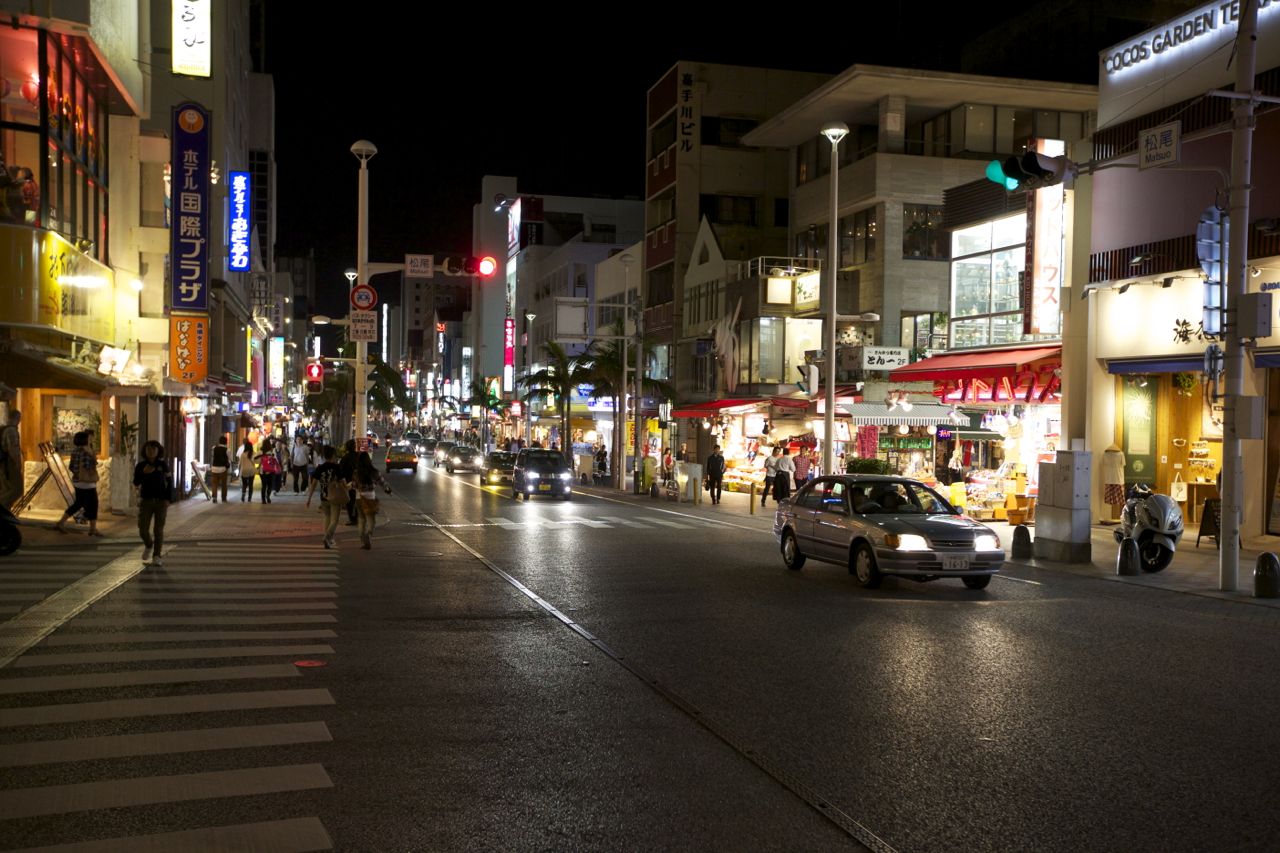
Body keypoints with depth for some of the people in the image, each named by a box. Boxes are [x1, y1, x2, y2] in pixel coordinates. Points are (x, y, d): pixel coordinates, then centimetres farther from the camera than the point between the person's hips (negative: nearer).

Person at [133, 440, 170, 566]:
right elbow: (136, 484, -4)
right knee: (143, 529, -3)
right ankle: (148, 545, 30)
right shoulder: (140, 466, 0)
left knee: (159, 530, -2)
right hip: (146, 501, 1)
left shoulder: (163, 465, -1)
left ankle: (156, 557, 4)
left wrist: (167, 500, -5)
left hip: (161, 501, -1)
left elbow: (168, 482, 4)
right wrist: (144, 473, -21)